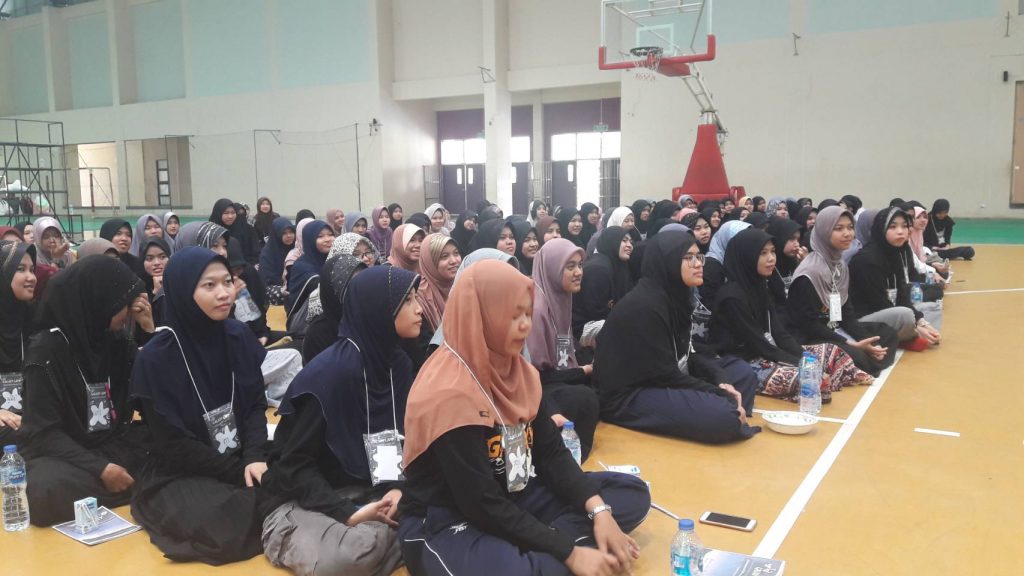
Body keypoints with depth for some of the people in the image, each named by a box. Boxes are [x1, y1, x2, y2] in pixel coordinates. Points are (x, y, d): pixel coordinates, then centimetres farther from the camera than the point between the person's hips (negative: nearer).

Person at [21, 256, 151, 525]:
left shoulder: (116, 339, 3)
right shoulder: (47, 349, -13)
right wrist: (99, 469, -25)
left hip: (116, 445, 5)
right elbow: (44, 432, -15)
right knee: (46, 491, -37)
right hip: (64, 453, -5)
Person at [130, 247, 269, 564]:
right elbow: (174, 443, -11)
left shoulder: (239, 336, 0)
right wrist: (238, 472, -17)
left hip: (243, 461, 4)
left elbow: (256, 405, 2)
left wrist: (254, 459, -16)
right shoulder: (155, 358, -13)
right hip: (181, 474, -3)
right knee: (231, 526, -31)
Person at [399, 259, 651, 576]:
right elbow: (483, 505, -24)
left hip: (512, 498, 9)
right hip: (446, 523, -9)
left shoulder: (519, 371, 3)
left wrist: (599, 511, -14)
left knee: (631, 493, 1)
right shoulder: (447, 393, -23)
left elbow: (552, 453, 2)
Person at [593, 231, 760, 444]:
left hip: (664, 384, 10)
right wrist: (722, 396, -18)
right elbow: (664, 374, -23)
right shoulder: (644, 305, -22)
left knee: (742, 373, 13)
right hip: (628, 397, -10)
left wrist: (721, 382, -7)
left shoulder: (675, 296, 7)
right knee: (722, 415, -28)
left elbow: (686, 355, 10)